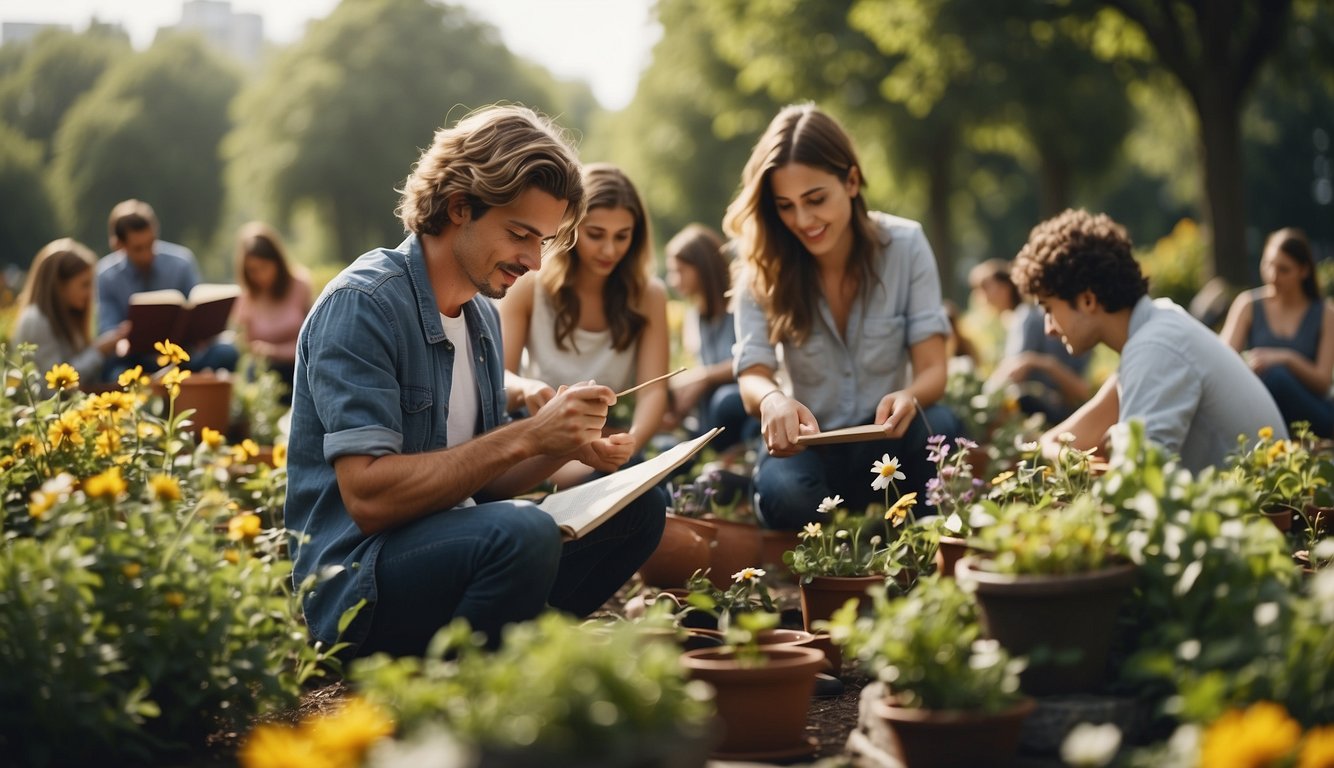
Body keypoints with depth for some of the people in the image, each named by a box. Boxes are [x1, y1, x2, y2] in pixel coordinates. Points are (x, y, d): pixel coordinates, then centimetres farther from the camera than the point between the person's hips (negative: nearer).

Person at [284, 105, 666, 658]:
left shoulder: (483, 316, 14)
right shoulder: (363, 304, -14)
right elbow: (368, 497, -23)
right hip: (356, 584, -9)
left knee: (638, 505, 1)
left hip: (453, 544, 9)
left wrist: (563, 446, -4)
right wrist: (526, 436, -22)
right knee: (523, 533, -33)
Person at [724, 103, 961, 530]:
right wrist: (773, 399, -43)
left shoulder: (905, 245, -8)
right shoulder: (763, 266, -7)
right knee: (784, 494, -34)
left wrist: (908, 398, -39)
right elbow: (752, 375, -16)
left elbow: (932, 369, -12)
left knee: (937, 427, -33)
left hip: (888, 446, 0)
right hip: (808, 448, 0)